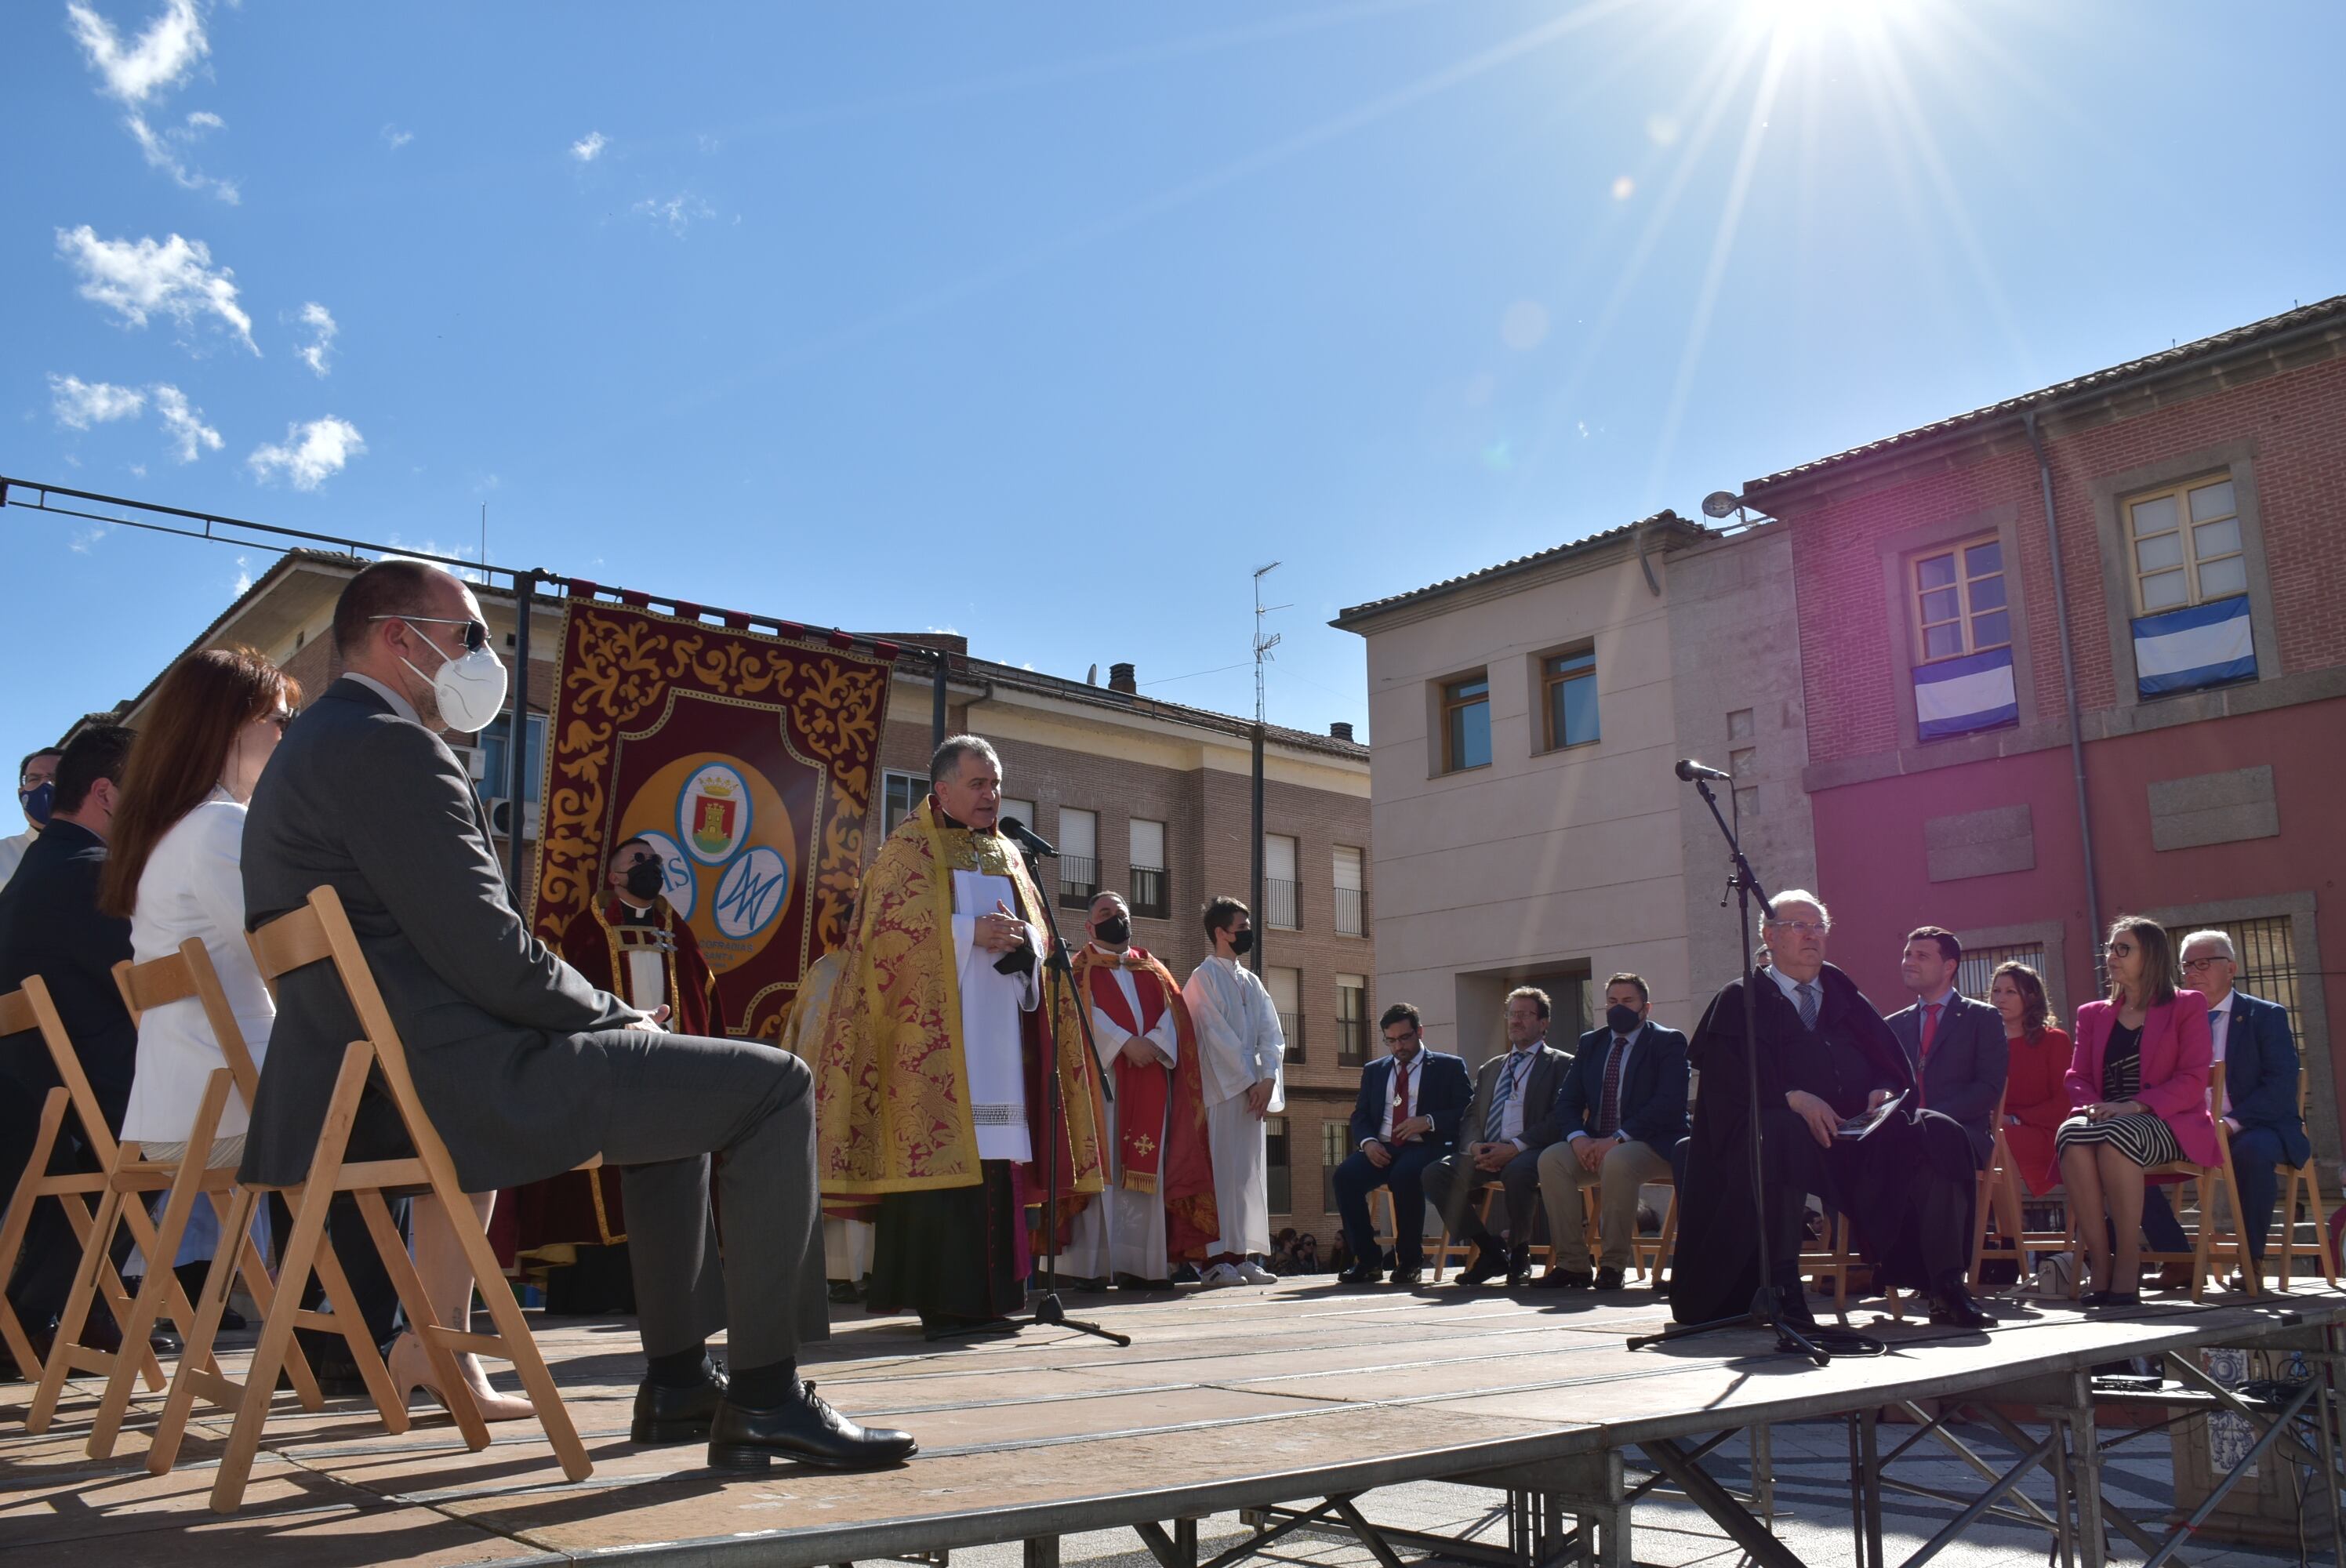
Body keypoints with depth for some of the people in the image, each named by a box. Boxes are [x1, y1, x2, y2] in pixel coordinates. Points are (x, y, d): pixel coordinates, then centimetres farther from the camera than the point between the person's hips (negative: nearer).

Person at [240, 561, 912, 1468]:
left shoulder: (316, 748, 20)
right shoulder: (386, 746, -14)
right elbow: (492, 957, -20)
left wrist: (614, 1019, 12)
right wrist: (622, 1019, -3)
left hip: (391, 1090, 11)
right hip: (463, 1084, -11)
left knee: (676, 1085, 27)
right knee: (773, 1085, -7)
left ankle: (677, 1380, 26)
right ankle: (764, 1395, -2)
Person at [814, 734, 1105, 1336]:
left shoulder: (1006, 854, 21)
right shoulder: (909, 847, 3)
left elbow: (1037, 933, 19)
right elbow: (888, 927, -9)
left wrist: (1019, 940, -4)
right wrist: (970, 932, -15)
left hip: (999, 1032, 6)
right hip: (936, 1030, -6)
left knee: (994, 1151, 2)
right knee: (941, 1148, -12)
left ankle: (988, 1293, 7)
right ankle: (941, 1298, -8)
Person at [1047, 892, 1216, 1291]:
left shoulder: (1153, 970, 22)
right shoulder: (1079, 969, 10)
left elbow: (1175, 1012, 8)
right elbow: (1082, 1011, -7)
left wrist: (1154, 1042, -12)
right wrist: (1126, 1042, -18)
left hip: (1150, 1079, 4)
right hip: (1101, 1075, -4)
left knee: (1146, 1169, 0)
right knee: (1099, 1165, -8)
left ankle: (1142, 1263, 1)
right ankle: (1092, 1265, -9)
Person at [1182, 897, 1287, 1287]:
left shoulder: (1251, 981, 18)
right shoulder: (1204, 976, -2)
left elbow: (1271, 1034, 9)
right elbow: (1217, 1033, -11)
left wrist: (1267, 1079, -7)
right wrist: (1249, 1080, -12)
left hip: (1253, 1089, 7)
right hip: (1222, 1089, -7)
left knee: (1250, 1172, 5)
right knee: (1223, 1170, -8)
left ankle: (1243, 1256, 8)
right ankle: (1219, 1259, -7)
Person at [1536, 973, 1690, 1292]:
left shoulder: (1668, 1042, 0)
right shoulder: (1590, 1043, 16)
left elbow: (1670, 1103, -15)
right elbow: (1567, 1101, 10)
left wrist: (1619, 1138, -23)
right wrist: (1578, 1137, -13)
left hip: (1651, 1145, -5)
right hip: (1595, 1146, 5)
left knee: (1617, 1161, -37)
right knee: (1551, 1159, -23)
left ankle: (1612, 1265, -24)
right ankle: (1572, 1263, -20)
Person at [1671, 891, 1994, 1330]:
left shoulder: (1845, 995, 24)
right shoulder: (1740, 1001, 10)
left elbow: (1892, 1064, 16)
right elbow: (1731, 1079, -5)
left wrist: (1884, 1093, -8)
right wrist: (1795, 1099, -21)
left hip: (1862, 1134, 5)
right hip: (1790, 1128, -4)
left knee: (1942, 1135, -22)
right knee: (1782, 1132, -39)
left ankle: (1946, 1288, -22)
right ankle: (1784, 1285, -31)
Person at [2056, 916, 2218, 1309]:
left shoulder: (2187, 1006, 9)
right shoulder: (2092, 1014, 22)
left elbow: (2193, 1082, -3)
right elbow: (2077, 1078, 13)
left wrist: (2133, 1106, -18)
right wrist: (2091, 1106, -12)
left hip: (2168, 1125, -3)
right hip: (2108, 1122, 4)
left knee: (2115, 1135, -38)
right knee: (2072, 1132, -34)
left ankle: (2128, 1267, -33)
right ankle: (2099, 1265, -34)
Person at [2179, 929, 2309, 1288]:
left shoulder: (2267, 1016, 1)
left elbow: (2282, 1085, -11)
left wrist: (2233, 1122, -24)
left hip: (2258, 1130, -4)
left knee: (2252, 1149, -38)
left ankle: (2252, 1260, -22)